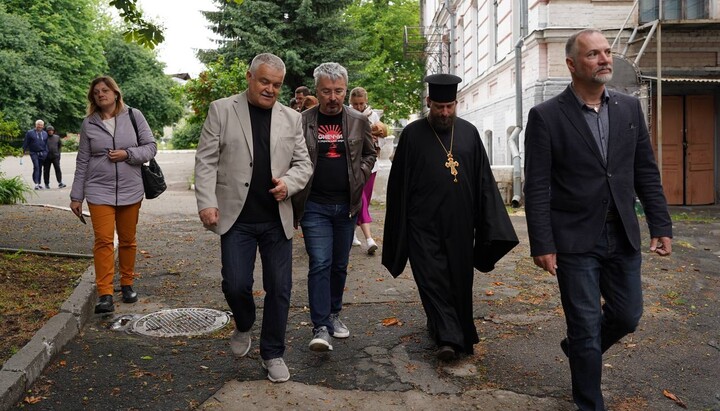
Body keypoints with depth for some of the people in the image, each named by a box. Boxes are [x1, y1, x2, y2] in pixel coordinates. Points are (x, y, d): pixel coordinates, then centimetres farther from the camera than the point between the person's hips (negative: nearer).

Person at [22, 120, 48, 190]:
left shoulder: (45, 133, 12)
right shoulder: (30, 133, 1)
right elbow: (26, 142, 2)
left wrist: (46, 152, 9)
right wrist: (24, 151, -1)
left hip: (42, 153, 4)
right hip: (34, 153, -4)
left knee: (40, 168, 9)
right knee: (36, 167, -17)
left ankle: (39, 183, 16)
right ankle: (36, 183, -22)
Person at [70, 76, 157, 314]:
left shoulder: (133, 116, 2)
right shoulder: (88, 124, 5)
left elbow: (151, 147, 3)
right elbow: (82, 162, 8)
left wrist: (127, 154, -15)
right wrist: (76, 196, 8)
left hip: (131, 190, 0)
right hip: (99, 191, 0)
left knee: (128, 240, 10)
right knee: (103, 240, -8)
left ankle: (127, 284, 26)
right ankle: (105, 294, -6)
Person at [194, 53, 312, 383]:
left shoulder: (291, 118, 9)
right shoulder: (221, 110, 2)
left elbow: (303, 163, 9)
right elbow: (206, 161, -2)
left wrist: (288, 183, -11)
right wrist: (206, 203, -11)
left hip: (277, 219, 2)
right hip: (236, 217, -2)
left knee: (279, 288, 5)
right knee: (236, 285, -3)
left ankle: (273, 353, 23)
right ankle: (243, 327, 31)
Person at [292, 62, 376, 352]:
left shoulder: (359, 122, 4)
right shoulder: (301, 122, -4)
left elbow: (370, 154, 17)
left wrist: (359, 177, 2)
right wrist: (296, 191, -3)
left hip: (347, 205, 3)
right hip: (314, 206, -3)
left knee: (339, 265, 13)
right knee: (320, 264, -10)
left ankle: (333, 314, 31)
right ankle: (321, 328, -5)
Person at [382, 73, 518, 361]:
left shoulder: (469, 133, 7)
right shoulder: (413, 134, 0)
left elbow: (483, 179, 9)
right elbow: (398, 183, 2)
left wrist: (490, 226, 3)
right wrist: (398, 228, 1)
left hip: (460, 224, 3)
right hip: (424, 223, -3)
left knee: (458, 281, 11)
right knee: (433, 279, -6)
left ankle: (440, 327, 31)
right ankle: (448, 338, -3)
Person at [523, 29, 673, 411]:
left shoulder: (630, 108, 6)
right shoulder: (545, 116, -9)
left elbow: (646, 173, 9)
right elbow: (537, 188, -10)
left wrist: (661, 226, 5)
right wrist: (542, 245, -13)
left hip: (622, 237, 5)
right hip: (575, 240, -5)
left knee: (628, 315, 15)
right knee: (586, 326, 5)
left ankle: (580, 350, 45)